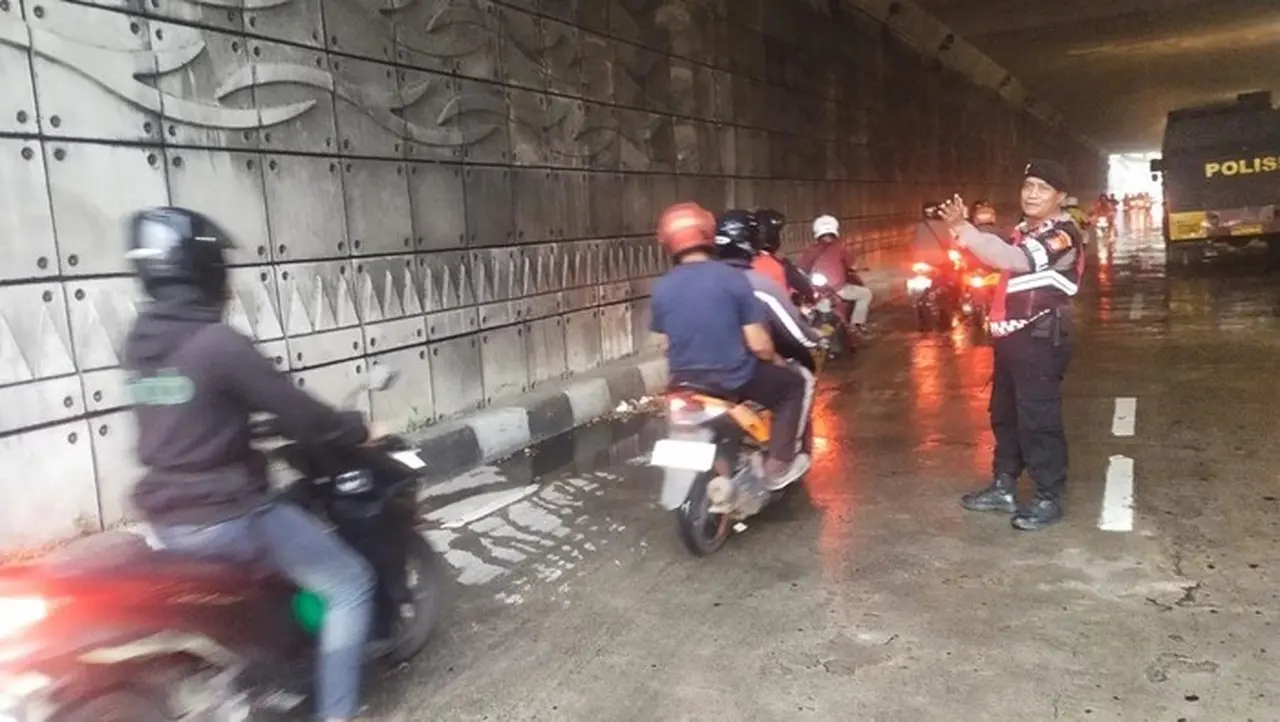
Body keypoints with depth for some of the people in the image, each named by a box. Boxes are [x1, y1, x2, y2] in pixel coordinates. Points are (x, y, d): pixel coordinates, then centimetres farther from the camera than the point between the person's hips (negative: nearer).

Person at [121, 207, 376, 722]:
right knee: (349, 585, 3)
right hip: (226, 516, -9)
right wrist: (358, 431, -2)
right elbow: (298, 414, -18)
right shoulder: (218, 344, -21)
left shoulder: (139, 342, 5)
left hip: (166, 518, 9)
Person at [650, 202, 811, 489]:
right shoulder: (733, 278, -15)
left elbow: (666, 345, 7)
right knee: (793, 384, 19)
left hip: (684, 382, 5)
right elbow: (758, 344, -14)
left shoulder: (661, 288, -3)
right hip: (734, 379, -4)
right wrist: (777, 359, 7)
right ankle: (777, 466, 15)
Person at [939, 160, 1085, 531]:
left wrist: (967, 232, -46)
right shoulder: (1024, 229, 17)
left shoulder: (1063, 234, -15)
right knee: (1004, 414, 16)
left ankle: (1049, 498, 7)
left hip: (1040, 339, -10)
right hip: (1012, 335, 10)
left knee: (1038, 419, -5)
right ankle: (1004, 486, 28)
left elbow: (1017, 260, -35)